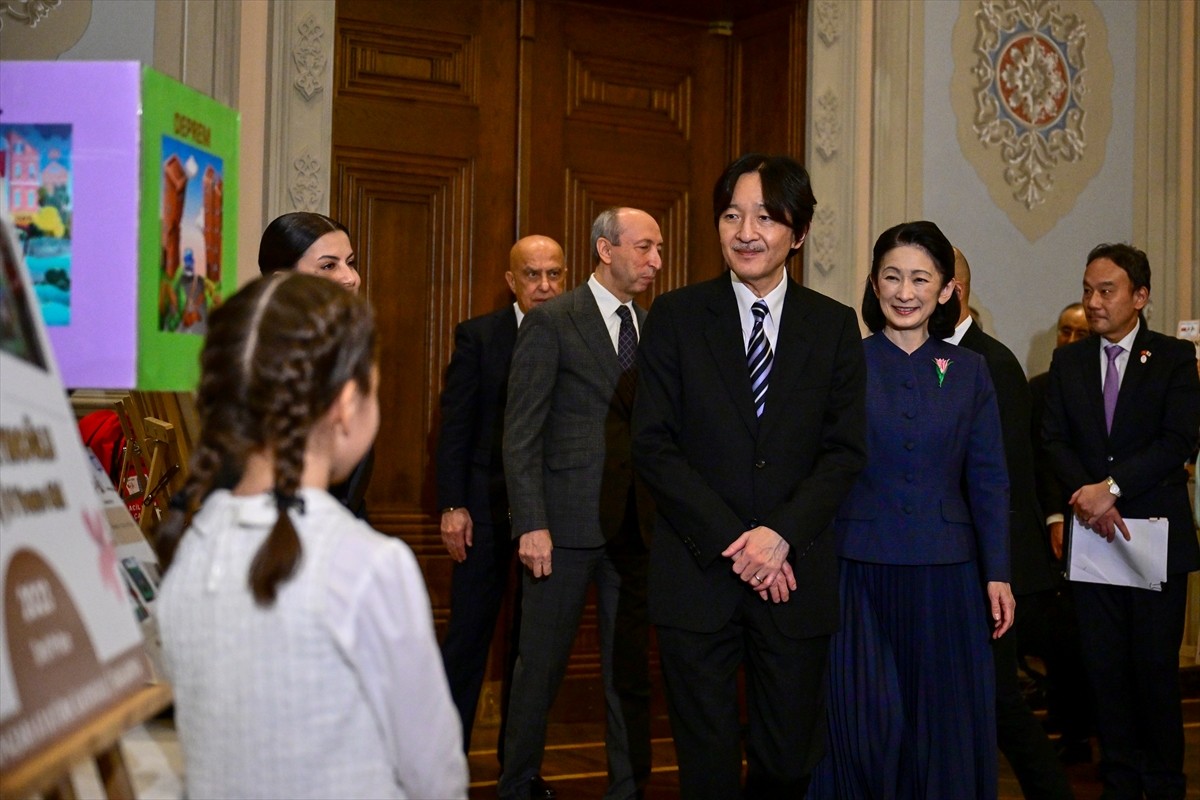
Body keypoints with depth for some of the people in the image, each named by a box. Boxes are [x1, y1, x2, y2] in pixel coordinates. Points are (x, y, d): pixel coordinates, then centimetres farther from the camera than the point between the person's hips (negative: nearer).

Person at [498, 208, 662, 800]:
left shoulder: (650, 328, 11)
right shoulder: (551, 322, -4)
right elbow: (520, 432, -8)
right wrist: (531, 524, -15)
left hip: (635, 524, 5)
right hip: (565, 522, -5)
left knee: (630, 667, 11)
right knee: (540, 665, 4)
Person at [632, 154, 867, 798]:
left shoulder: (835, 325, 6)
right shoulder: (676, 317, 1)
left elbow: (845, 451, 1)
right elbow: (653, 446, -4)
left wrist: (781, 533, -14)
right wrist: (731, 542, -13)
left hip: (795, 574, 1)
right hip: (697, 572, -1)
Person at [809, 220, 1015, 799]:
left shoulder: (969, 371, 7)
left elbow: (989, 480, 7)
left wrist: (998, 574, 2)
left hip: (945, 575, 2)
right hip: (861, 570, -2)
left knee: (945, 726, 7)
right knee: (864, 726, -1)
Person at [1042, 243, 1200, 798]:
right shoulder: (1067, 361, 10)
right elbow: (1055, 440, 5)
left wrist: (1111, 488, -18)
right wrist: (1086, 495, -13)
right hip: (1091, 531, 3)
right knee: (1104, 667, 5)